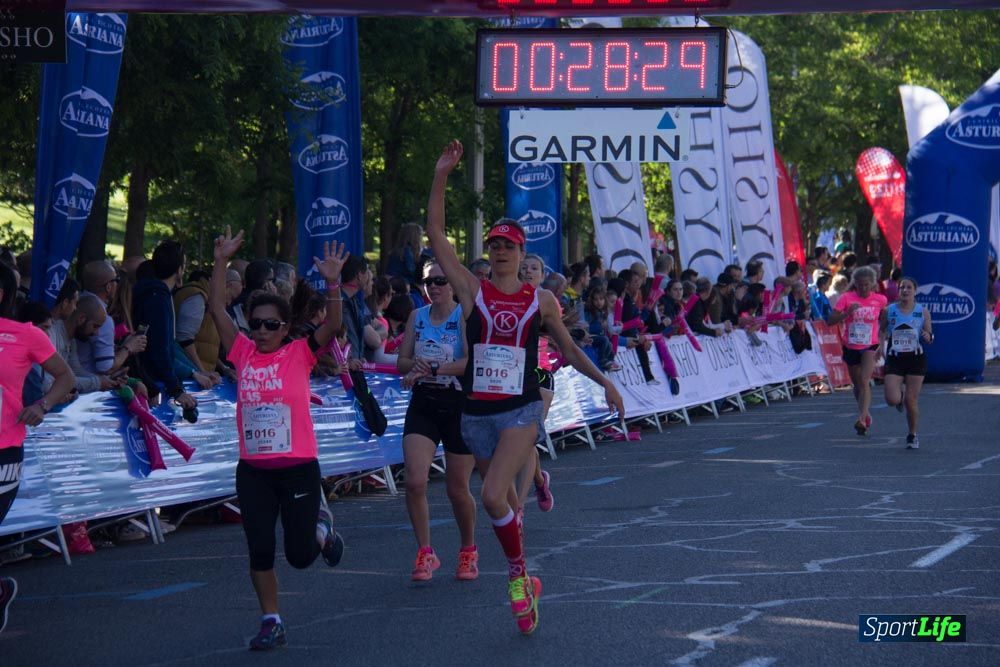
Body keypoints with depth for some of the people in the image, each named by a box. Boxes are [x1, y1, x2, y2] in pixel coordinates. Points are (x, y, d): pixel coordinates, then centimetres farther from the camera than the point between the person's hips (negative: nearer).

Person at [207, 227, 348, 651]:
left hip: (298, 466, -3)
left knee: (300, 555, 2)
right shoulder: (243, 354, 4)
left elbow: (332, 326, -17)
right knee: (259, 551, 2)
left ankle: (322, 527, 36)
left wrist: (332, 284, -28)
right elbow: (217, 309, 1)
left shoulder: (299, 354, -3)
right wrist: (221, 263, -4)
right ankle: (271, 623, 15)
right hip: (252, 469, 3)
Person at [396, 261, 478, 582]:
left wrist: (432, 369, -29)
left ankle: (468, 550, 29)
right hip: (423, 404, 4)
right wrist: (415, 365, -16)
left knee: (457, 488, 6)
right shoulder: (417, 317, 7)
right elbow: (402, 362, 7)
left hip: (459, 405, -3)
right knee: (415, 482, -14)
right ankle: (425, 553, -2)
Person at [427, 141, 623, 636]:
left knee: (493, 496, -22)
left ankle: (518, 575, -5)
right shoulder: (472, 291, 1)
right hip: (476, 412, 2)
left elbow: (568, 348, 16)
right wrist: (440, 178, -10)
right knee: (503, 501, 11)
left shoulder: (540, 300, 2)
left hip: (522, 410, -2)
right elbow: (436, 236, -4)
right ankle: (525, 582, 26)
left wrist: (604, 383, 12)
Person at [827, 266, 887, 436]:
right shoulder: (846, 298, -6)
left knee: (864, 382, -21)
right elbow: (830, 321, -10)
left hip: (870, 347, -2)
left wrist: (882, 344, 4)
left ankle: (862, 419, -29)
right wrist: (847, 312, -25)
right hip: (851, 347, 2)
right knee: (857, 385, 14)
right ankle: (866, 414, 36)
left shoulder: (880, 300, -4)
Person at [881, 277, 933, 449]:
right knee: (892, 399, -14)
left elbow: (929, 336, 5)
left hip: (916, 359, 0)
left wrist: (928, 336, -18)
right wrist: (880, 341, -8)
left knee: (911, 401, -1)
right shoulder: (889, 311, 0)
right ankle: (900, 397, 26)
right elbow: (881, 331, 13)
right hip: (894, 359, 1)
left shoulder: (923, 312, 0)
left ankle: (912, 435, 20)